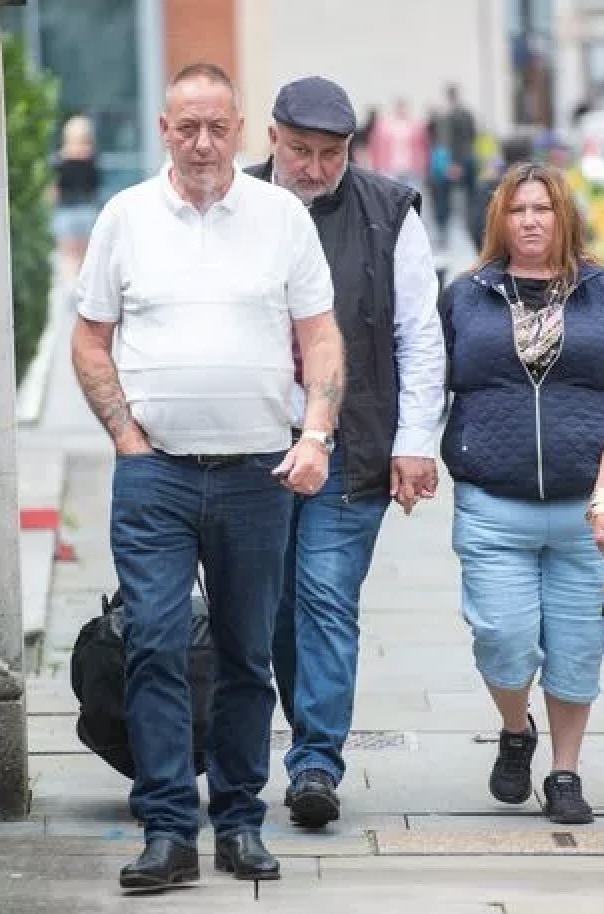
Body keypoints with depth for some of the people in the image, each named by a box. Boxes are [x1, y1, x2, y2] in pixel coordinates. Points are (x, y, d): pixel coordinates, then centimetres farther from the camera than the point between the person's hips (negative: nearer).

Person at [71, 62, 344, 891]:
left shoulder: (283, 216, 6)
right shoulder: (125, 217, 6)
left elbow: (320, 335, 7)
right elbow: (90, 340, 10)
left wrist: (317, 433, -7)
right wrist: (126, 435, -1)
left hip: (257, 472, 1)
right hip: (154, 473, -1)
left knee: (248, 654, 7)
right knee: (155, 644, -10)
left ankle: (239, 822, 17)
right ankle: (167, 831, -8)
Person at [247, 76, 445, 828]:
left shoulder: (389, 214, 2)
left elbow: (420, 338, 4)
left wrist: (415, 443, -1)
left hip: (350, 453, -2)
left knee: (327, 599, -8)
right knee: (274, 606, 8)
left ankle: (316, 762, -6)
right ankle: (315, 745, 22)